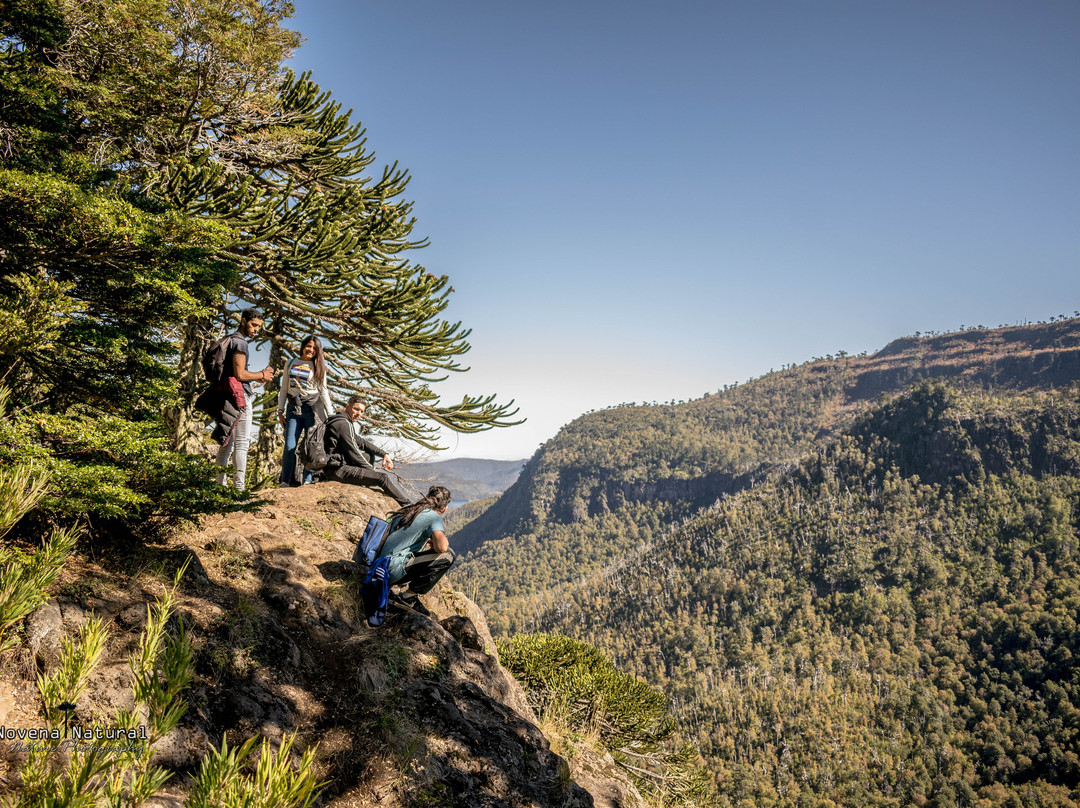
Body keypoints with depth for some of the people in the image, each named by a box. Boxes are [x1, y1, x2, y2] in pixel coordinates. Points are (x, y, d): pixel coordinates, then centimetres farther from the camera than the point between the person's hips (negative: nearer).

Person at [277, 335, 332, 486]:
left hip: (313, 408, -1)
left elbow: (323, 391, 10)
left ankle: (308, 482, 2)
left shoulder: (318, 366, 9)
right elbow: (284, 388, 16)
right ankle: (285, 483, -3)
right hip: (293, 409, 1)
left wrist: (330, 414, 6)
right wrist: (280, 411, 11)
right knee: (289, 447, -6)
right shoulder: (290, 363, 14)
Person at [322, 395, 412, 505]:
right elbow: (353, 453, -16)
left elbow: (360, 442, 22)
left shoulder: (339, 421, 16)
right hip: (338, 470, -11)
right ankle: (407, 504, -3)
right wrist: (371, 468, 0)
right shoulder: (343, 424, -16)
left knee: (370, 455, 26)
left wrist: (384, 454, 14)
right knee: (383, 477, -14)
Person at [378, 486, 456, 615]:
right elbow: (441, 547, -23)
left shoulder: (408, 509, 16)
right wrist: (445, 541, 1)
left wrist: (430, 542, 24)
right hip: (393, 572, -9)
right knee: (448, 556, -9)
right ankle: (408, 596, -3)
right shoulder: (433, 517, -8)